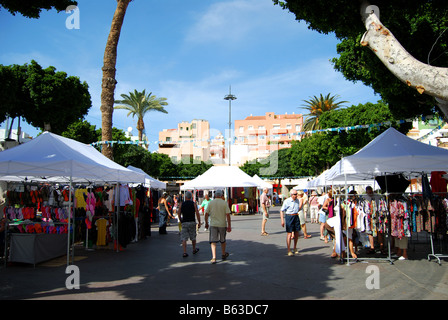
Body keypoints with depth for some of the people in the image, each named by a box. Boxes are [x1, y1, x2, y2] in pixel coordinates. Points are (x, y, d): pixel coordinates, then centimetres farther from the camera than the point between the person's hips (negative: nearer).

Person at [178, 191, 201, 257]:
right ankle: (194, 250, 33)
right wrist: (199, 222, -2)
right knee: (193, 237, 17)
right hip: (192, 222, 0)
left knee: (184, 238, -1)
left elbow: (179, 213, 2)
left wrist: (181, 221, 17)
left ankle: (185, 252, -10)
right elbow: (197, 213, -8)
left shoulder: (181, 204, 2)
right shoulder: (194, 204, -1)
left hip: (184, 223, 0)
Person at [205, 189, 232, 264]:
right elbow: (228, 215, -9)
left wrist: (206, 223, 15)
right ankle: (223, 254, 34)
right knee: (223, 240, 18)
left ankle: (214, 257, -12)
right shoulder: (224, 203, -3)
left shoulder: (211, 203, 1)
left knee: (213, 241, -1)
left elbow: (206, 214, 2)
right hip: (222, 224, 0)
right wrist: (229, 226, -7)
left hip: (213, 224, 0)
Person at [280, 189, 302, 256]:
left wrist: (301, 203, 8)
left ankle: (295, 248, 29)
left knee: (296, 233, 10)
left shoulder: (297, 200, 8)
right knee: (289, 233, -8)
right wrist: (282, 220, -13)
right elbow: (282, 211, -9)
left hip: (296, 216, 6)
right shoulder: (287, 201, -10)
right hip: (289, 217, -6)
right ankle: (289, 251, -3)